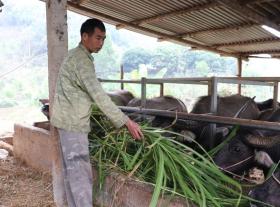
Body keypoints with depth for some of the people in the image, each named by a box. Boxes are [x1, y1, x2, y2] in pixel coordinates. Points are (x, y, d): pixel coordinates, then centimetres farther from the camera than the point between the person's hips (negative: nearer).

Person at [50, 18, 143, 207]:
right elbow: (98, 95, -27)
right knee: (81, 173, -5)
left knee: (71, 171, 16)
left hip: (70, 120, 10)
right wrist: (126, 121, -27)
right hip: (73, 122, -10)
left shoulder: (77, 56, 14)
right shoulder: (81, 59, -18)